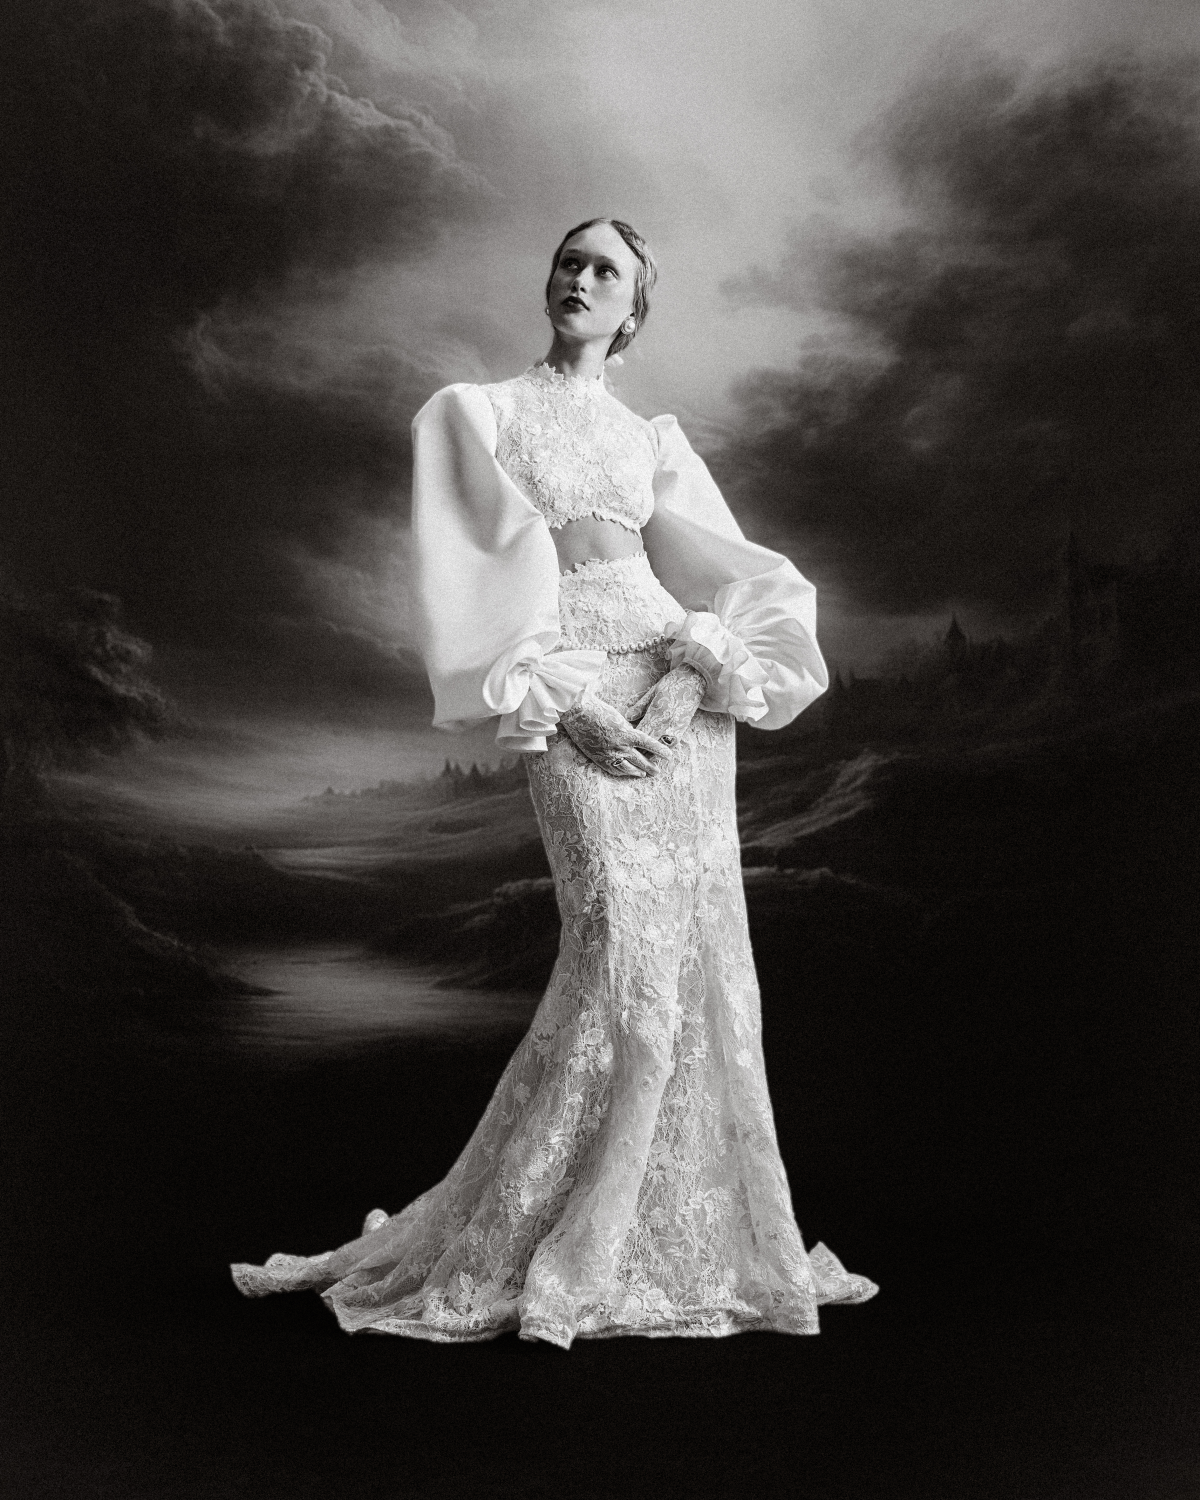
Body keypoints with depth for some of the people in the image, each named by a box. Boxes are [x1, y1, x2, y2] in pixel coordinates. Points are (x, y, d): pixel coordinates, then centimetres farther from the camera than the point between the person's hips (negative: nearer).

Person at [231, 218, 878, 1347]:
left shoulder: (655, 442, 20)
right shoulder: (474, 414, 8)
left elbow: (733, 577, 10)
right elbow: (467, 586, -2)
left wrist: (691, 674, -10)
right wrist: (564, 706, -13)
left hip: (680, 694, 5)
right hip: (571, 700, -5)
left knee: (704, 961, 1)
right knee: (625, 952, -15)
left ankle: (688, 1235, 13)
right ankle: (487, 1251, -5)